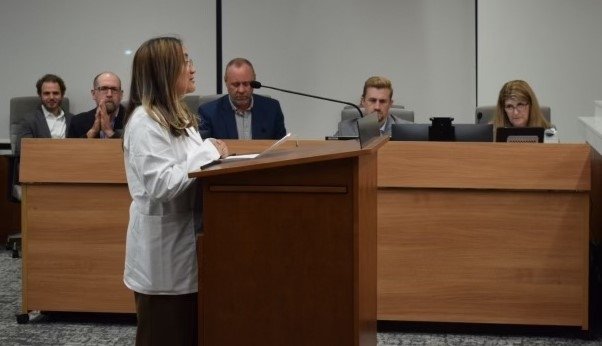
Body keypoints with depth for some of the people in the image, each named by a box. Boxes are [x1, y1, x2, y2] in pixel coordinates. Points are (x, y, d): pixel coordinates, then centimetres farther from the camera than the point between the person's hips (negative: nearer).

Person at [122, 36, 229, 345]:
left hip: (184, 238, 9)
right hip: (163, 250, -9)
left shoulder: (177, 115, 14)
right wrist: (209, 153, -19)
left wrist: (213, 155, 2)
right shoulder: (145, 121, -17)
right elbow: (162, 184, -26)